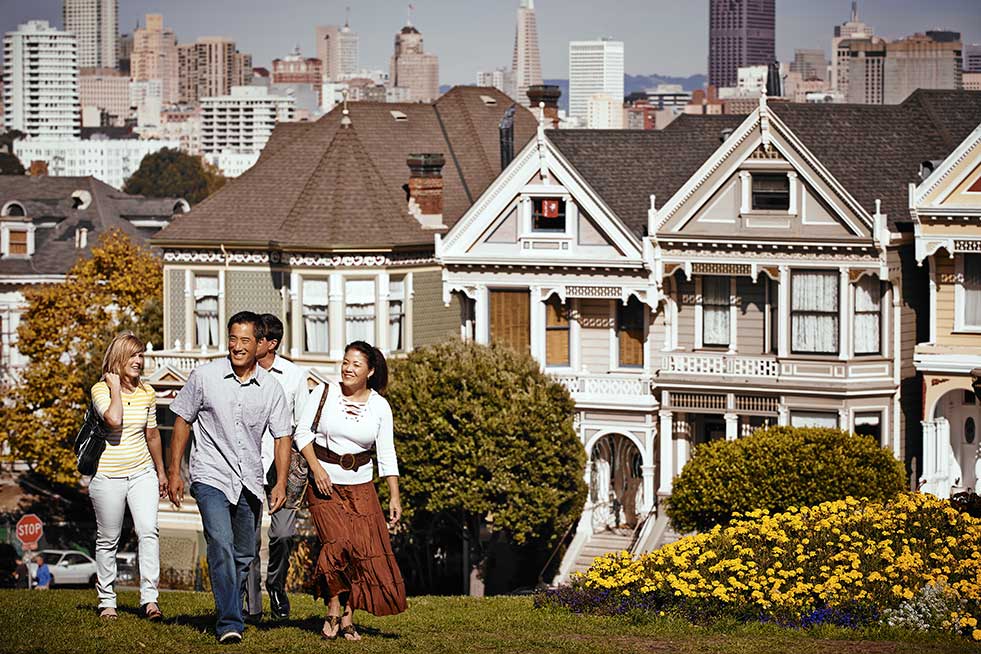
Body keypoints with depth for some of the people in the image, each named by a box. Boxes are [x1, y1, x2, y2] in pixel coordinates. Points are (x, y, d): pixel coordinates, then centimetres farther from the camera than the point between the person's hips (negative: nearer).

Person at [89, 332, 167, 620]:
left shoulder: (147, 393, 7)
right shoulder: (101, 390, -7)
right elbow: (114, 420, -27)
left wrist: (161, 472, 25)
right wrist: (115, 386, -16)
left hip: (142, 473, 3)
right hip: (108, 475, -3)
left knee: (148, 531, -14)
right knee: (108, 540, 4)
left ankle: (149, 598, -16)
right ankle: (107, 601, 17)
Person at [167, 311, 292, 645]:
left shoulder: (270, 388, 2)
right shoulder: (204, 376, -4)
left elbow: (282, 437, 6)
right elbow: (183, 421, 4)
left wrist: (281, 483, -5)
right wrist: (174, 472, 3)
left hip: (249, 481, 4)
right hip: (211, 477, -4)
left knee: (244, 556, 11)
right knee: (221, 547, -20)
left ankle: (231, 614, 28)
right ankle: (229, 623, -23)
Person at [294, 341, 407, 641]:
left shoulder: (379, 406, 2)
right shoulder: (324, 394, -2)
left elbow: (386, 454, 3)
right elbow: (303, 432, 0)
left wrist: (394, 497, -2)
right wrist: (316, 467, -13)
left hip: (360, 488, 2)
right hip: (324, 484, -2)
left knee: (366, 550, -6)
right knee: (338, 543, -18)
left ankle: (348, 615, 6)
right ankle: (334, 610, -4)